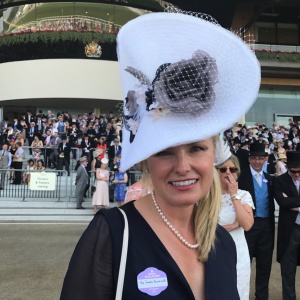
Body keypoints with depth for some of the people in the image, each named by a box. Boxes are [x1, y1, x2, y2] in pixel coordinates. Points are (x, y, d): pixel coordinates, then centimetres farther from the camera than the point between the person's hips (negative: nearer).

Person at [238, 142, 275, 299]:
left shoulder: (269, 179, 11)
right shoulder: (241, 177, -8)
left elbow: (271, 203, 16)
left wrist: (271, 223, 8)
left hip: (266, 225, 6)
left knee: (265, 263, 14)